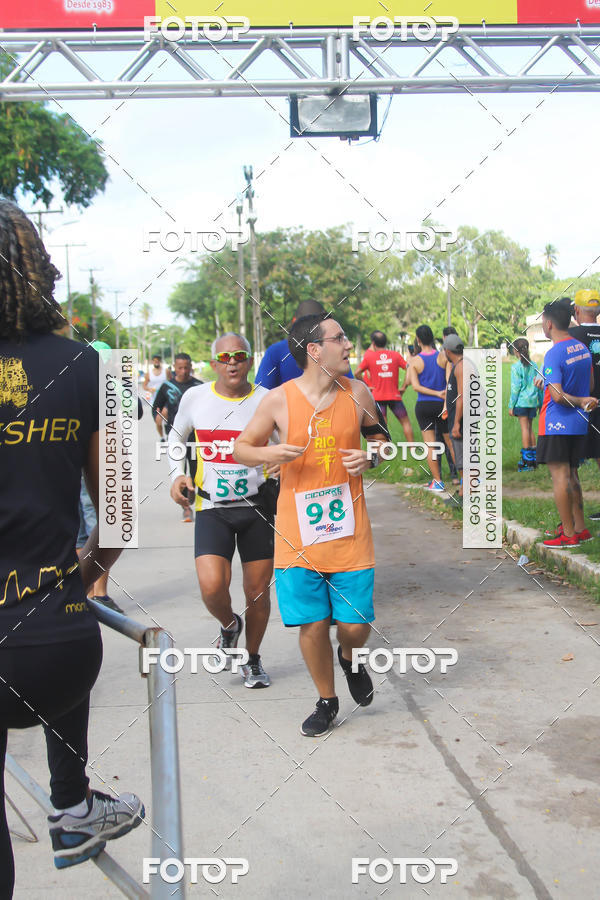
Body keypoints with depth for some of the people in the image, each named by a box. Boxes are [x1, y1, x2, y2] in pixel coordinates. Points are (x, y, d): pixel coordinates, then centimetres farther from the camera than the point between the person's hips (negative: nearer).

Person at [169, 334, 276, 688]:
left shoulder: (267, 400, -4)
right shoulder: (195, 398, 1)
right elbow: (176, 437, 19)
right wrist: (178, 475, 5)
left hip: (257, 507, 0)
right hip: (212, 508, 0)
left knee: (258, 591, 7)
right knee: (212, 587, -18)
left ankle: (253, 659, 33)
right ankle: (230, 625, 19)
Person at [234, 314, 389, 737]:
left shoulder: (357, 393, 1)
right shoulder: (278, 399, -6)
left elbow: (381, 436, 18)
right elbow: (241, 447, 5)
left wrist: (370, 457, -4)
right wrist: (267, 453, -16)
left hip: (349, 531, 1)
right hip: (298, 532, -1)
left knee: (355, 625, 1)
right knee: (312, 626, 3)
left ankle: (349, 657, 38)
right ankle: (327, 701, 28)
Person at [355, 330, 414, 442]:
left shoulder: (369, 356, -1)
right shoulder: (396, 355, 3)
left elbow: (357, 373, -4)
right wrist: (404, 387, 1)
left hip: (377, 396, -1)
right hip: (394, 395, 1)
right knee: (405, 422, 11)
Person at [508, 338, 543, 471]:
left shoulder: (516, 367, -9)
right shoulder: (533, 365, 7)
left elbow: (515, 388, -10)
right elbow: (539, 385, 10)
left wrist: (511, 406, -4)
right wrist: (540, 403, 18)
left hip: (521, 401, -5)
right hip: (533, 401, 5)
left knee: (524, 428, -4)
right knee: (530, 428, 12)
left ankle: (527, 460, -5)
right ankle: (534, 458, 15)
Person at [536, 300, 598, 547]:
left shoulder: (554, 354, -17)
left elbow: (558, 396, -23)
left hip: (556, 425, -8)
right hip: (579, 425, 8)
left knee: (560, 476, -3)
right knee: (571, 475, 17)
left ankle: (569, 534, 0)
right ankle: (580, 527, 21)